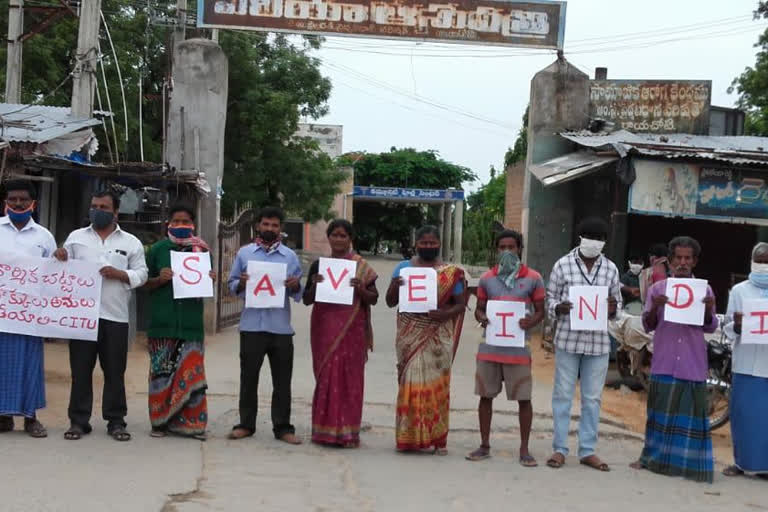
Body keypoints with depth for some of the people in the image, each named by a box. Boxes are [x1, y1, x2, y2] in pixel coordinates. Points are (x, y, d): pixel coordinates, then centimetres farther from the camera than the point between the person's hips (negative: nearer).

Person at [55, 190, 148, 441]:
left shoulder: (131, 242, 8)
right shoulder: (76, 237, 12)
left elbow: (141, 275, 5)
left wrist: (120, 274, -12)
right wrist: (61, 258, -9)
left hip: (115, 316, -1)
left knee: (115, 371, 4)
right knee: (80, 369, 4)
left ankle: (116, 421, 12)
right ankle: (79, 421, 12)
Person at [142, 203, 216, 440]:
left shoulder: (202, 251, 10)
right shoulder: (158, 249, 6)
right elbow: (145, 284, 9)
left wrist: (211, 280, -5)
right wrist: (160, 279, -11)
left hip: (191, 322, 1)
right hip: (162, 321, -1)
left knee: (191, 373, -2)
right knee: (162, 373, 1)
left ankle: (191, 422, 5)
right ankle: (160, 421, 11)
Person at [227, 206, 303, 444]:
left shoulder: (290, 256, 9)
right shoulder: (244, 253, 8)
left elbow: (298, 293, 11)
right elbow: (232, 285, 9)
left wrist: (295, 286, -11)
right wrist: (241, 284, -12)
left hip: (281, 327, 1)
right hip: (251, 325, 0)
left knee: (282, 379, 4)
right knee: (248, 377, 6)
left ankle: (283, 427, 12)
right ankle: (246, 424, 17)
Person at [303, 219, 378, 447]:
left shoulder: (361, 266, 4)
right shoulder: (318, 265, 8)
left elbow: (374, 299, 4)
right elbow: (307, 300, 9)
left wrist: (361, 289, -16)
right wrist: (314, 285, -11)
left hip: (352, 329, -1)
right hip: (325, 328, 1)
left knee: (350, 377, -1)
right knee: (326, 376, 2)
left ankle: (348, 431, 4)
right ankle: (324, 429, 9)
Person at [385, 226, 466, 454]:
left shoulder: (452, 273, 7)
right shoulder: (403, 268, 9)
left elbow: (460, 305, 6)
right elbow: (390, 302, 9)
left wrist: (445, 314, -14)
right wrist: (394, 287, -13)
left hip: (437, 337, -1)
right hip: (410, 335, 1)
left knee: (437, 384, -1)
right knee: (410, 383, -3)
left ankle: (437, 437, 4)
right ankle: (409, 436, 2)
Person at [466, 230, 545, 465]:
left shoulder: (533, 278, 1)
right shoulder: (487, 278, 7)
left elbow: (540, 311, 5)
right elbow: (479, 308, 14)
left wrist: (531, 322, -17)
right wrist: (481, 318, -9)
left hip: (518, 348, -2)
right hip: (490, 347, 2)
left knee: (524, 399, 0)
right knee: (485, 396, 8)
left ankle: (524, 449, 12)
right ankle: (484, 445, 20)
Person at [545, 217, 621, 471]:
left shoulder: (610, 269, 7)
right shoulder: (563, 265, 0)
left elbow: (617, 301, 15)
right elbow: (549, 298, 5)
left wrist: (613, 309, -8)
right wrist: (558, 308, -17)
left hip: (598, 342, 2)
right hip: (567, 340, -2)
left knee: (592, 398, 8)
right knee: (563, 395, 4)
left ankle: (588, 450, 17)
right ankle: (559, 448, 13)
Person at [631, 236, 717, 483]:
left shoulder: (704, 290, 6)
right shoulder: (657, 289, 6)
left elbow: (710, 327, 5)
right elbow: (648, 326, 3)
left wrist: (709, 310, -16)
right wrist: (654, 307, -16)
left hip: (693, 363, 0)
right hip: (664, 361, 0)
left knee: (692, 411, 0)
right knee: (660, 409, 6)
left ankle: (691, 462, 6)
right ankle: (652, 457, 18)